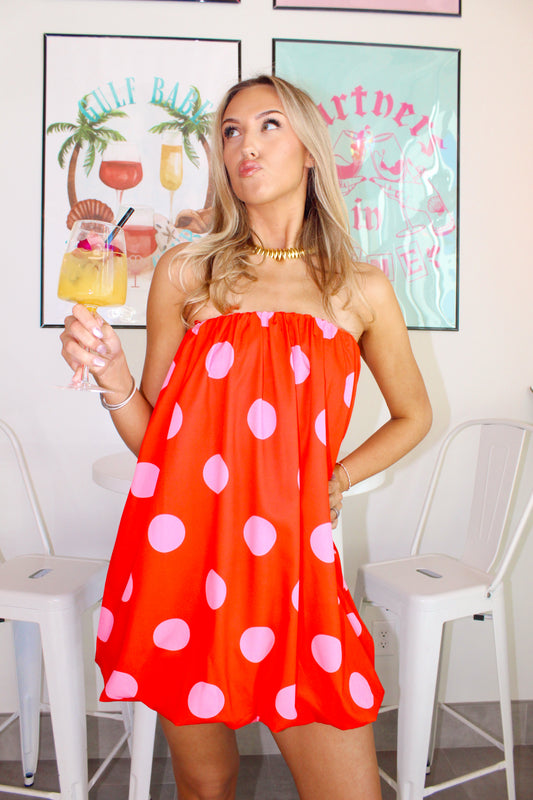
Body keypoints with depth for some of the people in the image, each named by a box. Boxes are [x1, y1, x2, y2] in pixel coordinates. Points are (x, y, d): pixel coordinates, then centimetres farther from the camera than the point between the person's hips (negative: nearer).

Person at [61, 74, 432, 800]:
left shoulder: (360, 290, 4)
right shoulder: (185, 274, 4)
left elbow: (413, 416, 18)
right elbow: (152, 438, 7)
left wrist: (333, 480, 8)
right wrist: (110, 372, -11)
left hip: (291, 560, 0)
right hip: (183, 558, 1)